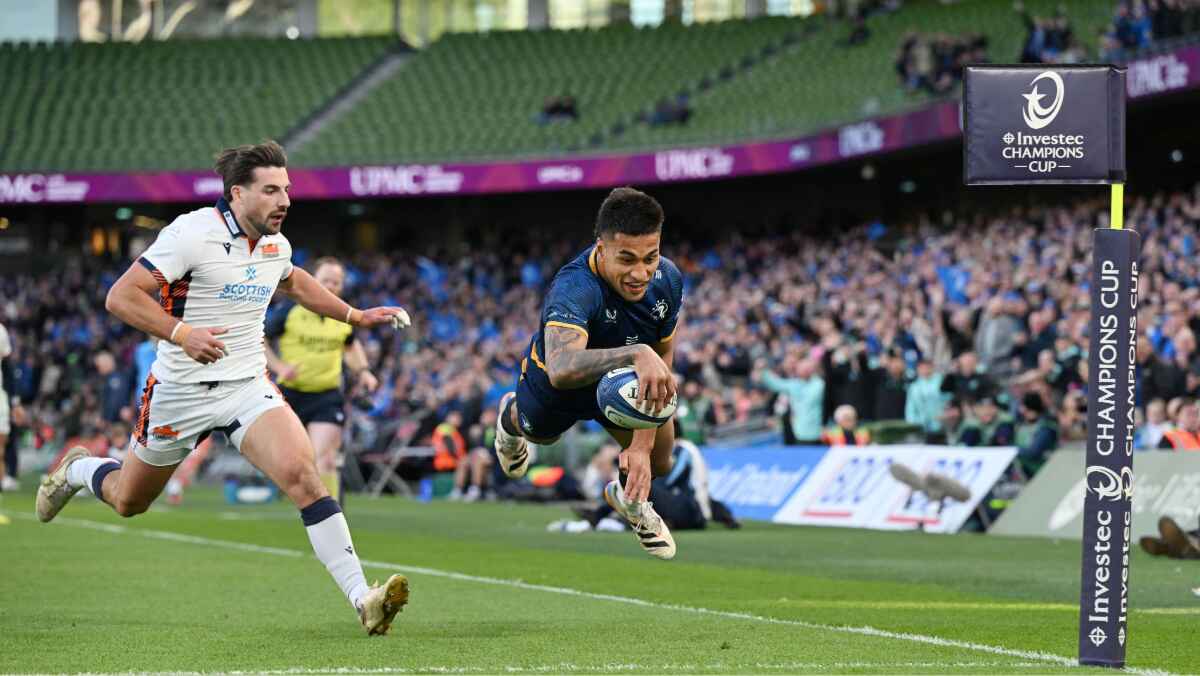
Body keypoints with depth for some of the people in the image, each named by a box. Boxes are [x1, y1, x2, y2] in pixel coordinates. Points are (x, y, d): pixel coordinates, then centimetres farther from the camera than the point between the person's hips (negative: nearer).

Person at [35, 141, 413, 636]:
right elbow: (120, 297, -21)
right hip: (180, 390, -3)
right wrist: (181, 333, -33)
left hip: (248, 386, 3)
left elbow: (294, 282, 28)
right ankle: (76, 470, 53)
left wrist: (355, 316, 21)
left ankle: (362, 599, -28)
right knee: (128, 501, 16)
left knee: (301, 473, -22)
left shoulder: (276, 245, 2)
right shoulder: (191, 234, -19)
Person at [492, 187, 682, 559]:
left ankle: (629, 499, 46)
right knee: (538, 432, 29)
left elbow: (661, 361, -19)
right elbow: (561, 368, -68)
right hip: (555, 389, -3)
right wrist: (636, 354, -83)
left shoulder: (667, 280, -30)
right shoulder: (573, 289, -50)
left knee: (657, 464, 7)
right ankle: (510, 417, 69)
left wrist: (642, 445, -27)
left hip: (624, 381, 3)